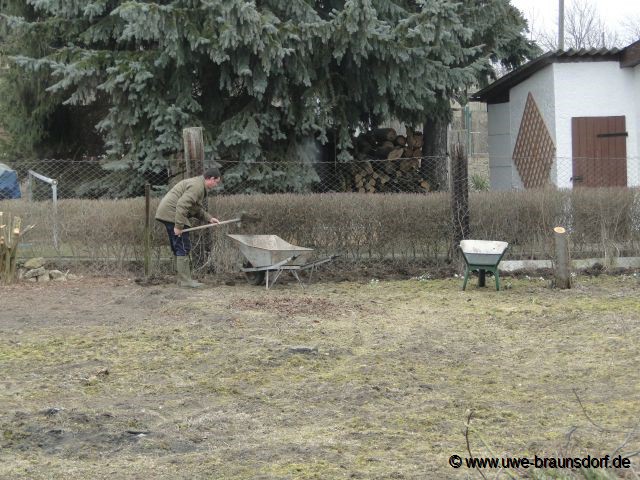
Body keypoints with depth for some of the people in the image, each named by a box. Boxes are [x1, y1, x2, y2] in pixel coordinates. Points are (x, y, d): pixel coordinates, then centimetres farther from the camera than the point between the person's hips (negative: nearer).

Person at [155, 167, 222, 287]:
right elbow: (182, 205, -25)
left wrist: (209, 218, 17)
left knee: (178, 248, 15)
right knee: (183, 248, -8)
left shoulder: (198, 184, 19)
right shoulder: (197, 187, -16)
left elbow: (197, 209, 27)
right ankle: (185, 280, -6)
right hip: (172, 214, -11)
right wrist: (179, 226, -25)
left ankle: (183, 278, 21)